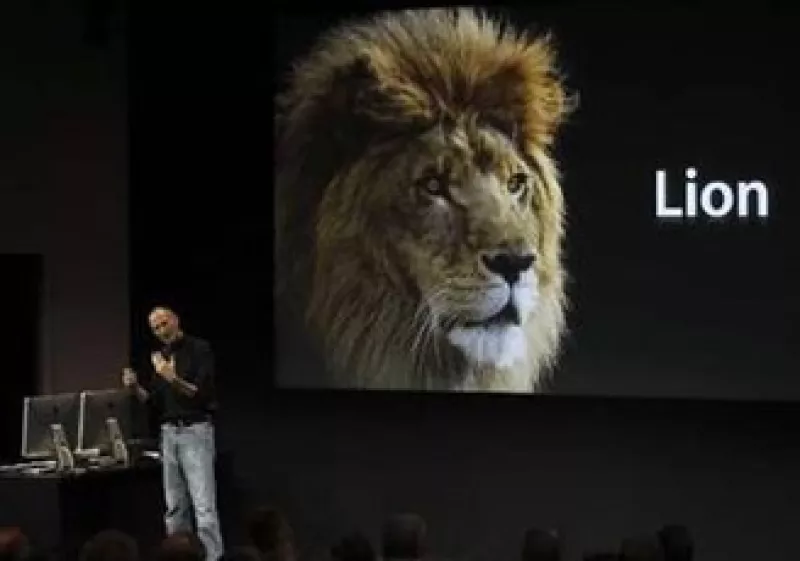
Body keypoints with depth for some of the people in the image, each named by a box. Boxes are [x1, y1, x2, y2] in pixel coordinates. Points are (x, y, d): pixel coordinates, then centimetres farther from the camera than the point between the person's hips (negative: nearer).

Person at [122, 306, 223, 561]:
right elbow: (155, 401, 15)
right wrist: (135, 387, -3)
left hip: (195, 432, -7)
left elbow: (203, 394, -17)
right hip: (169, 433, 7)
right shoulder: (161, 355, 13)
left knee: (204, 504, -11)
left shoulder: (199, 349, -9)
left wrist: (173, 379, -27)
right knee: (175, 506, 9)